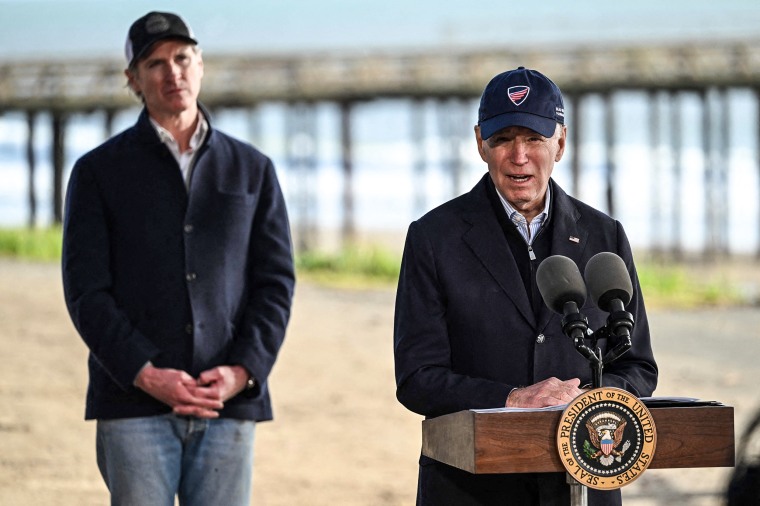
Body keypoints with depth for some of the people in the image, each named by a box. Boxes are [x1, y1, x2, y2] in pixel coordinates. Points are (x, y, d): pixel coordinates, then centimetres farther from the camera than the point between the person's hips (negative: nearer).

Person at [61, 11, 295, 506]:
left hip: (231, 401, 2)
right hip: (134, 405, -2)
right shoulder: (99, 171, 7)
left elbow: (277, 281, 9)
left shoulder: (252, 169, 13)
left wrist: (243, 370, -7)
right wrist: (145, 374, -13)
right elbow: (87, 291, 0)